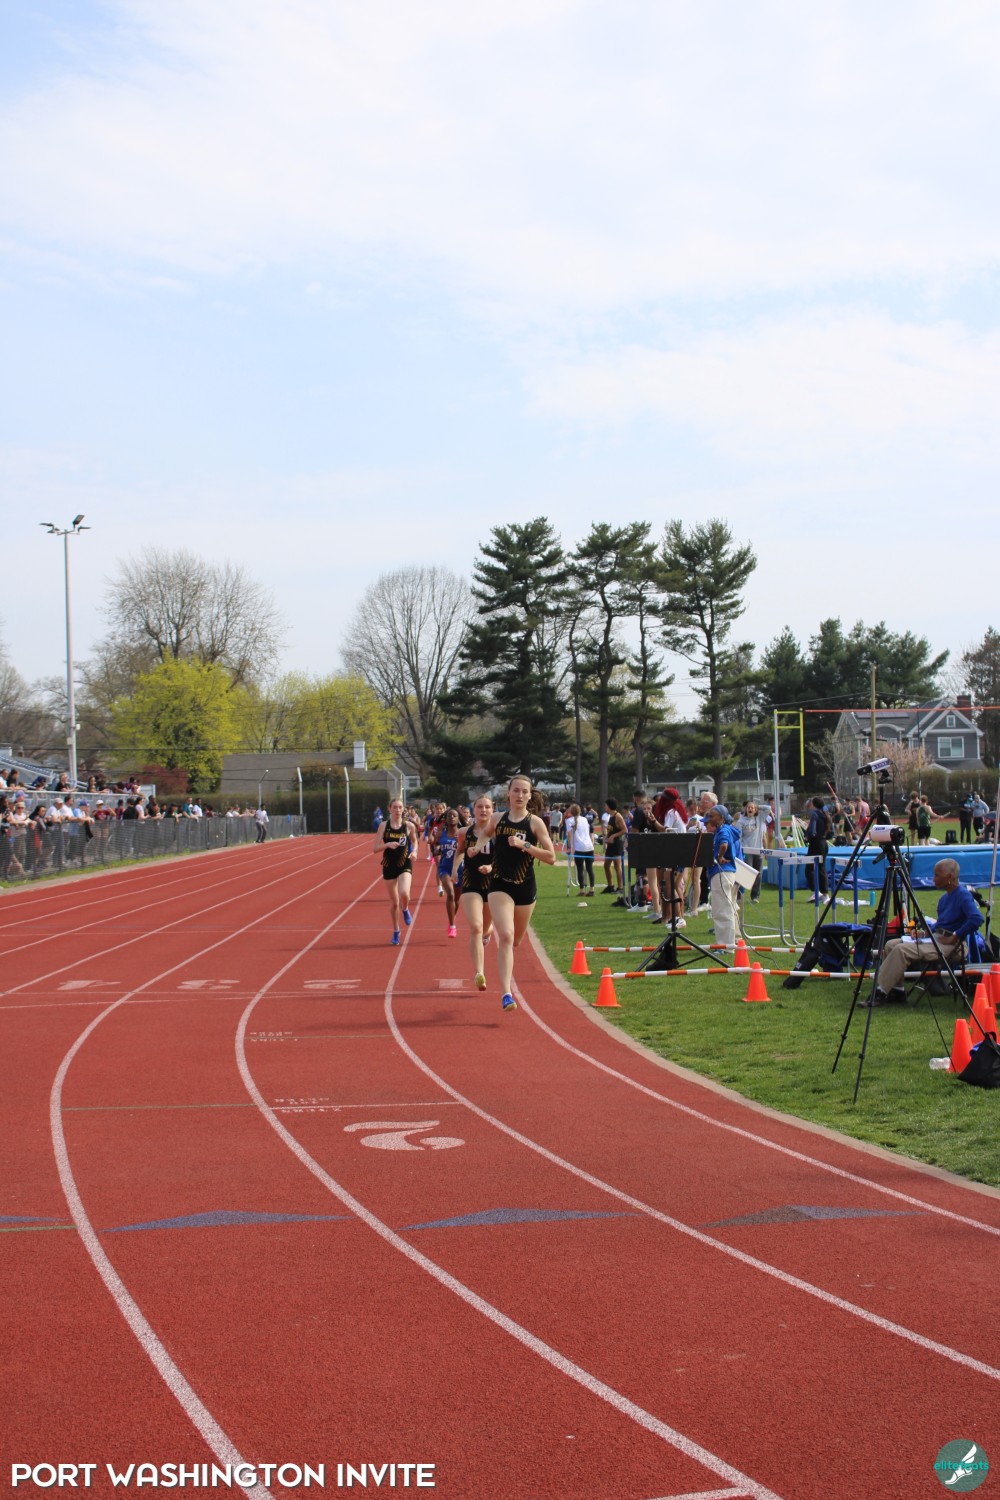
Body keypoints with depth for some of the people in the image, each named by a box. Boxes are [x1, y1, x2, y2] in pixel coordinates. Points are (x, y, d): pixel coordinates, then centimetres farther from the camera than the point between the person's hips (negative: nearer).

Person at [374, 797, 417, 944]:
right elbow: (376, 848, -3)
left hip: (405, 865, -1)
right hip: (389, 866, 1)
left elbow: (414, 841, 16)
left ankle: (405, 910, 11)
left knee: (404, 894, -26)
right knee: (394, 902, 8)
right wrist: (387, 844, -21)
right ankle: (396, 932, 27)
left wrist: (414, 851, -4)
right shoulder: (384, 826, -3)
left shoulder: (409, 826, -3)